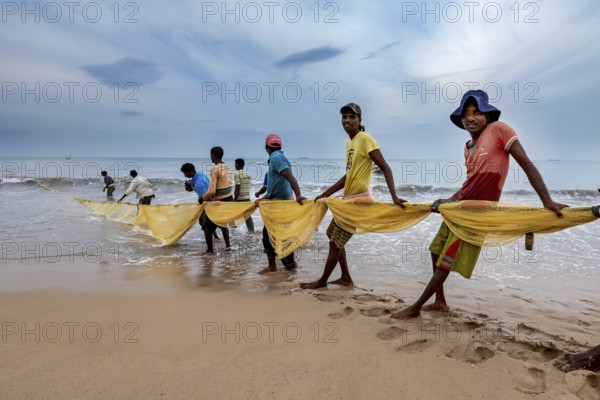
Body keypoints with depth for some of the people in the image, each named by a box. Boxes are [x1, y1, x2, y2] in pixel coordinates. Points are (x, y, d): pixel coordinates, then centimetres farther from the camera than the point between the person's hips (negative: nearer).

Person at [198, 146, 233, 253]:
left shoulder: (214, 169, -16)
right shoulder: (227, 167, 6)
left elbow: (212, 191, -22)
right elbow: (225, 186, 10)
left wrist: (202, 198, -3)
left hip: (219, 201, -7)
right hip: (229, 198, 7)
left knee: (207, 226, 11)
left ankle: (210, 249, 18)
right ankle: (227, 245, 24)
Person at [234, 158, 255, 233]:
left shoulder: (238, 174, -11)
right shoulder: (248, 174, 10)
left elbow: (237, 188, -16)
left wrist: (234, 199, -12)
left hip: (240, 198, -6)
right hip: (247, 198, 6)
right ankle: (251, 231, 9)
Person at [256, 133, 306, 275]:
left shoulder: (276, 158, -15)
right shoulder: (278, 157, 16)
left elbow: (290, 177, -29)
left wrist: (298, 195, -41)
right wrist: (263, 198, 25)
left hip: (280, 201, -9)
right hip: (281, 200, 9)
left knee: (268, 233, -2)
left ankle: (272, 267, 5)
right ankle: (290, 263, 23)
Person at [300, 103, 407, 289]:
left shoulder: (365, 139, -14)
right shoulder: (349, 143, 12)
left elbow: (385, 168, -20)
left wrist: (394, 197, -31)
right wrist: (325, 194, 18)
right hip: (348, 198, 9)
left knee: (336, 242, -1)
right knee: (333, 236, 16)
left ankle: (322, 281, 15)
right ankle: (346, 278, 26)